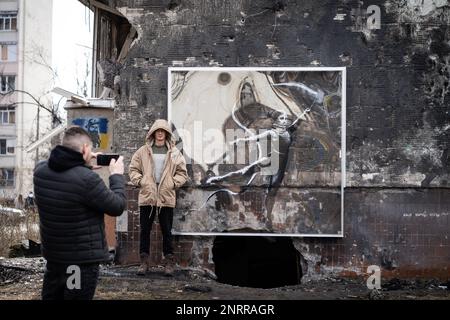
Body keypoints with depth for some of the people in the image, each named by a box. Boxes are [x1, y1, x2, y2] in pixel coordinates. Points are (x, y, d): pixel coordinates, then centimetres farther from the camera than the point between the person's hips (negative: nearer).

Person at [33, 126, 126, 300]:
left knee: (51, 296, 20)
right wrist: (117, 175, 0)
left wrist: (83, 163, 11)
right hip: (82, 260, -7)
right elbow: (117, 207, -13)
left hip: (52, 255, 7)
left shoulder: (40, 170, -5)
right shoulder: (87, 178, -27)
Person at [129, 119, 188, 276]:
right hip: (147, 196, 1)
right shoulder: (143, 151, 5)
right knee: (145, 230, 6)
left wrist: (173, 183, -6)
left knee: (167, 231, 6)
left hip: (166, 197, 0)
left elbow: (182, 172, 7)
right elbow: (133, 168, 9)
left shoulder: (174, 153, 4)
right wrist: (139, 181, -4)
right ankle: (144, 261, 15)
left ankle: (169, 262, 14)